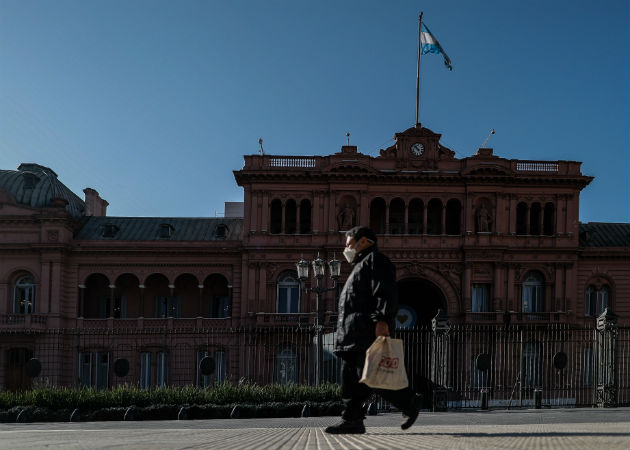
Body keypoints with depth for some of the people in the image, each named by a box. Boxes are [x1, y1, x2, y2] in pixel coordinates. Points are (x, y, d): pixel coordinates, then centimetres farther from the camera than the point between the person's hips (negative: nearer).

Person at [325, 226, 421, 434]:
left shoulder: (375, 260, 0)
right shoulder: (360, 266, 31)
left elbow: (385, 294, -15)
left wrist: (382, 320, -27)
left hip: (368, 331, -10)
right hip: (353, 336, 10)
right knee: (350, 378, 4)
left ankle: (409, 402, -3)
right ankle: (352, 420, 4)